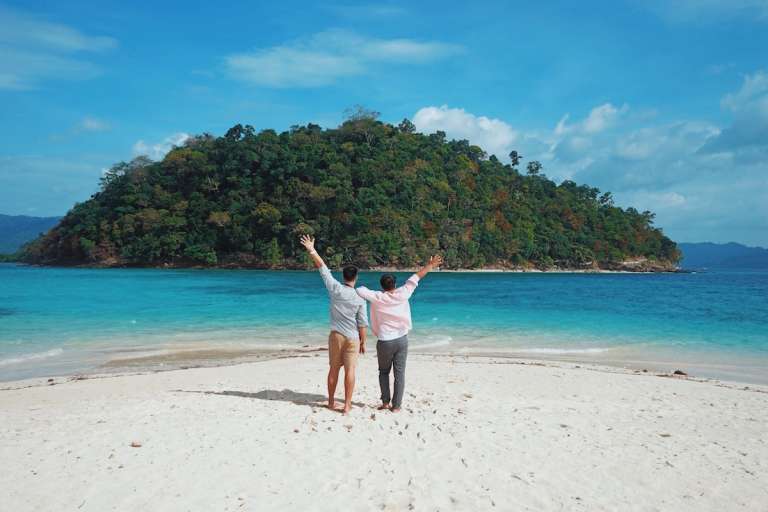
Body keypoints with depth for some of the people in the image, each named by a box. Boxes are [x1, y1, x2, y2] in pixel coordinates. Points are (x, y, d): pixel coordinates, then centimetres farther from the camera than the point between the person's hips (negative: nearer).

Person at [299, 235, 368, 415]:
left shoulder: (335, 289, -7)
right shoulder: (360, 298, -9)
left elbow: (323, 268, -4)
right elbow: (362, 323, -7)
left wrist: (312, 250, 2)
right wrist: (363, 342, 3)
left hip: (336, 335, 2)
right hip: (352, 338, -2)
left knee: (333, 369, 12)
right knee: (350, 371, 1)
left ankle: (331, 401, 22)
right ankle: (347, 405, 1)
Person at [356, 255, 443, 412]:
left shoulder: (377, 297, -10)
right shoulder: (402, 294, -6)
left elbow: (360, 290, -10)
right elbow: (415, 278, 2)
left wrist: (363, 288, 14)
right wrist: (430, 265, 10)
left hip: (385, 341, -1)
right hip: (401, 339, 1)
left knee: (384, 372, 19)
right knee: (399, 373, 6)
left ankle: (385, 402, 16)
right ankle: (396, 405, 7)